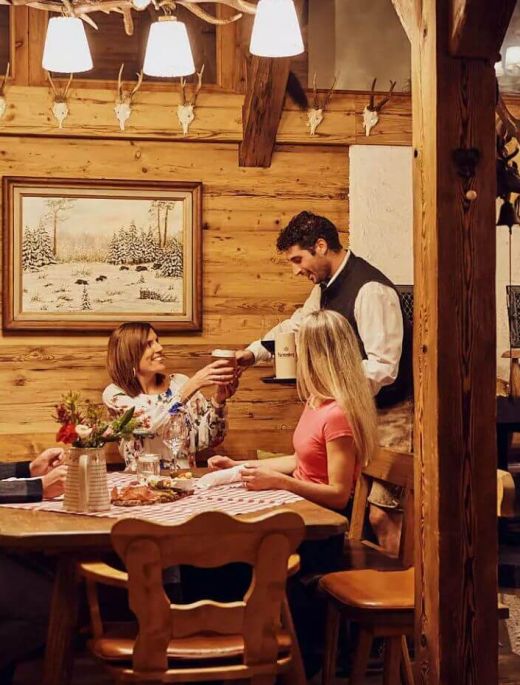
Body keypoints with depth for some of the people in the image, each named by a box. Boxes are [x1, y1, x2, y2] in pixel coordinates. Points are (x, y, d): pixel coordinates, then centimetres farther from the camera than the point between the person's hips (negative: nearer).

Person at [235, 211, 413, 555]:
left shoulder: (370, 289, -21)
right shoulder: (326, 287, 8)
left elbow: (383, 368, -26)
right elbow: (296, 325, 26)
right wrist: (254, 351, 16)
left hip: (389, 414, -9)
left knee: (382, 515, -10)